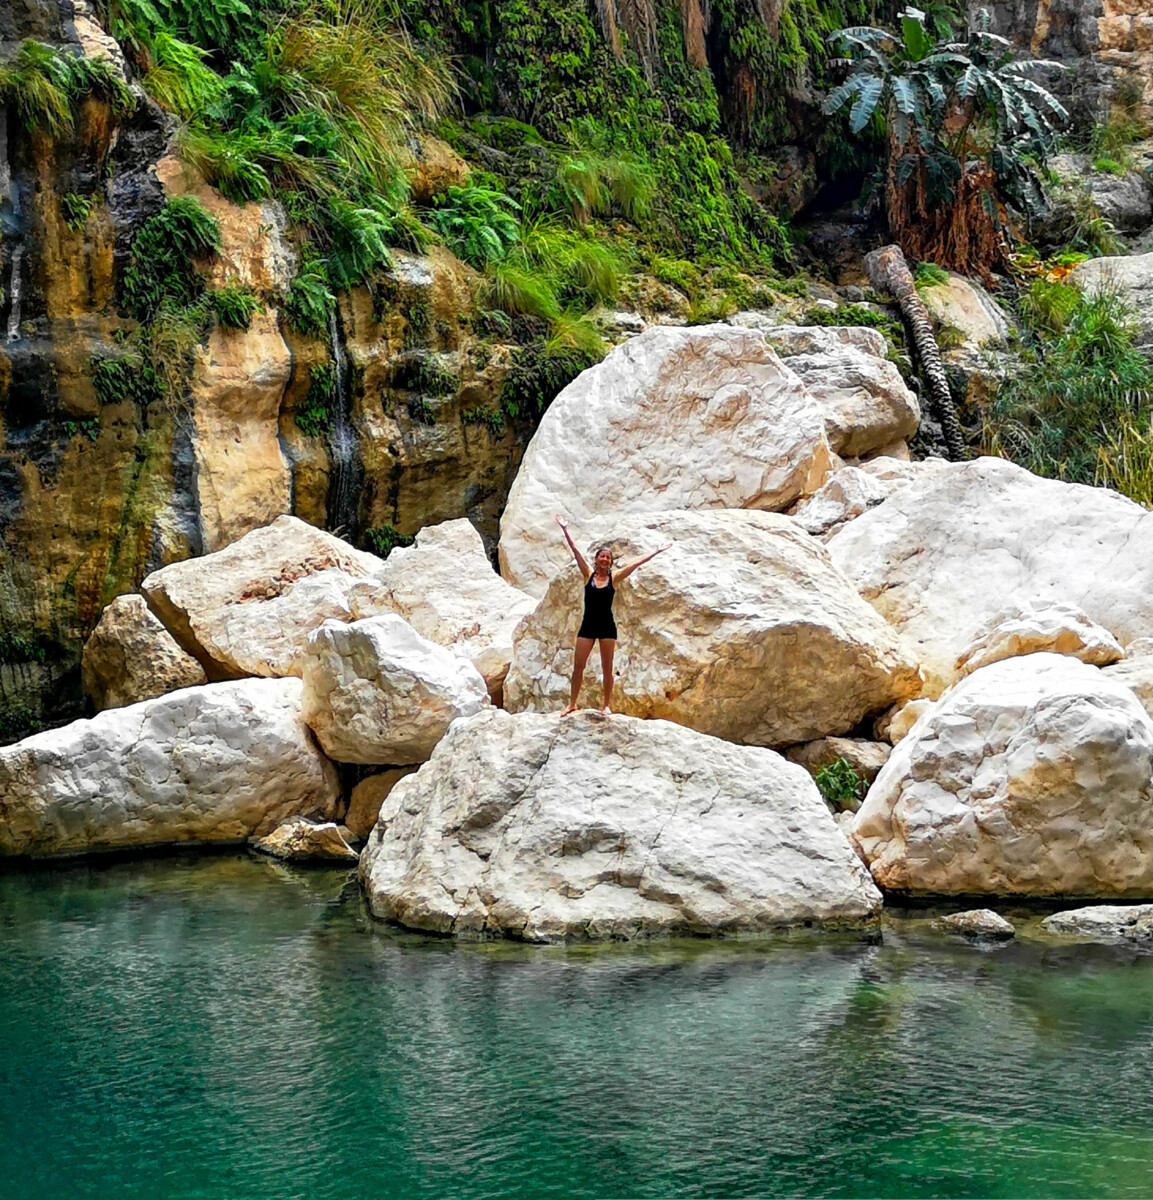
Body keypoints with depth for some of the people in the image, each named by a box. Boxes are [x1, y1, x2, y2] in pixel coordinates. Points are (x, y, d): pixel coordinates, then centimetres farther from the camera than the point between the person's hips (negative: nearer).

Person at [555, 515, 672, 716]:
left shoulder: (614, 578, 1)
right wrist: (565, 531, -8)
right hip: (588, 625, 1)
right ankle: (572, 703, 11)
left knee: (607, 668, 4)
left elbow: (637, 563, 0)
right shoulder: (588, 575, 2)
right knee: (578, 665, 1)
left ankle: (607, 704, 14)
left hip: (607, 627, -1)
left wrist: (656, 552, -2)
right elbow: (575, 551, -3)